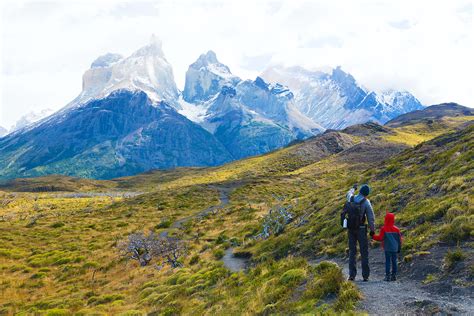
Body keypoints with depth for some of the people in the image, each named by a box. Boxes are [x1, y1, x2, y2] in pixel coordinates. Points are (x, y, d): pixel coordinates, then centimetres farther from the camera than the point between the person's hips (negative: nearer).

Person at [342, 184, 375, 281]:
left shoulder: (350, 199, 1)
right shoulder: (366, 202, -11)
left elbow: (348, 194, 29)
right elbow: (371, 218, -11)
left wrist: (353, 188, 49)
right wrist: (372, 230, 2)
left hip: (351, 229, 4)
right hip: (361, 229, -4)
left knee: (352, 251, 9)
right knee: (364, 252, 6)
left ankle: (352, 275, 5)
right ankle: (365, 275, 7)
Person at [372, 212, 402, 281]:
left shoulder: (384, 229, -10)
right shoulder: (396, 229, 4)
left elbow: (380, 238, -9)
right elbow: (399, 239, 9)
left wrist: (373, 237, 6)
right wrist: (399, 248, 18)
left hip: (387, 249, -4)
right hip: (395, 248, 4)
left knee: (387, 261, 0)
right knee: (394, 261, 9)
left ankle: (387, 275, -1)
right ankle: (394, 275, 12)